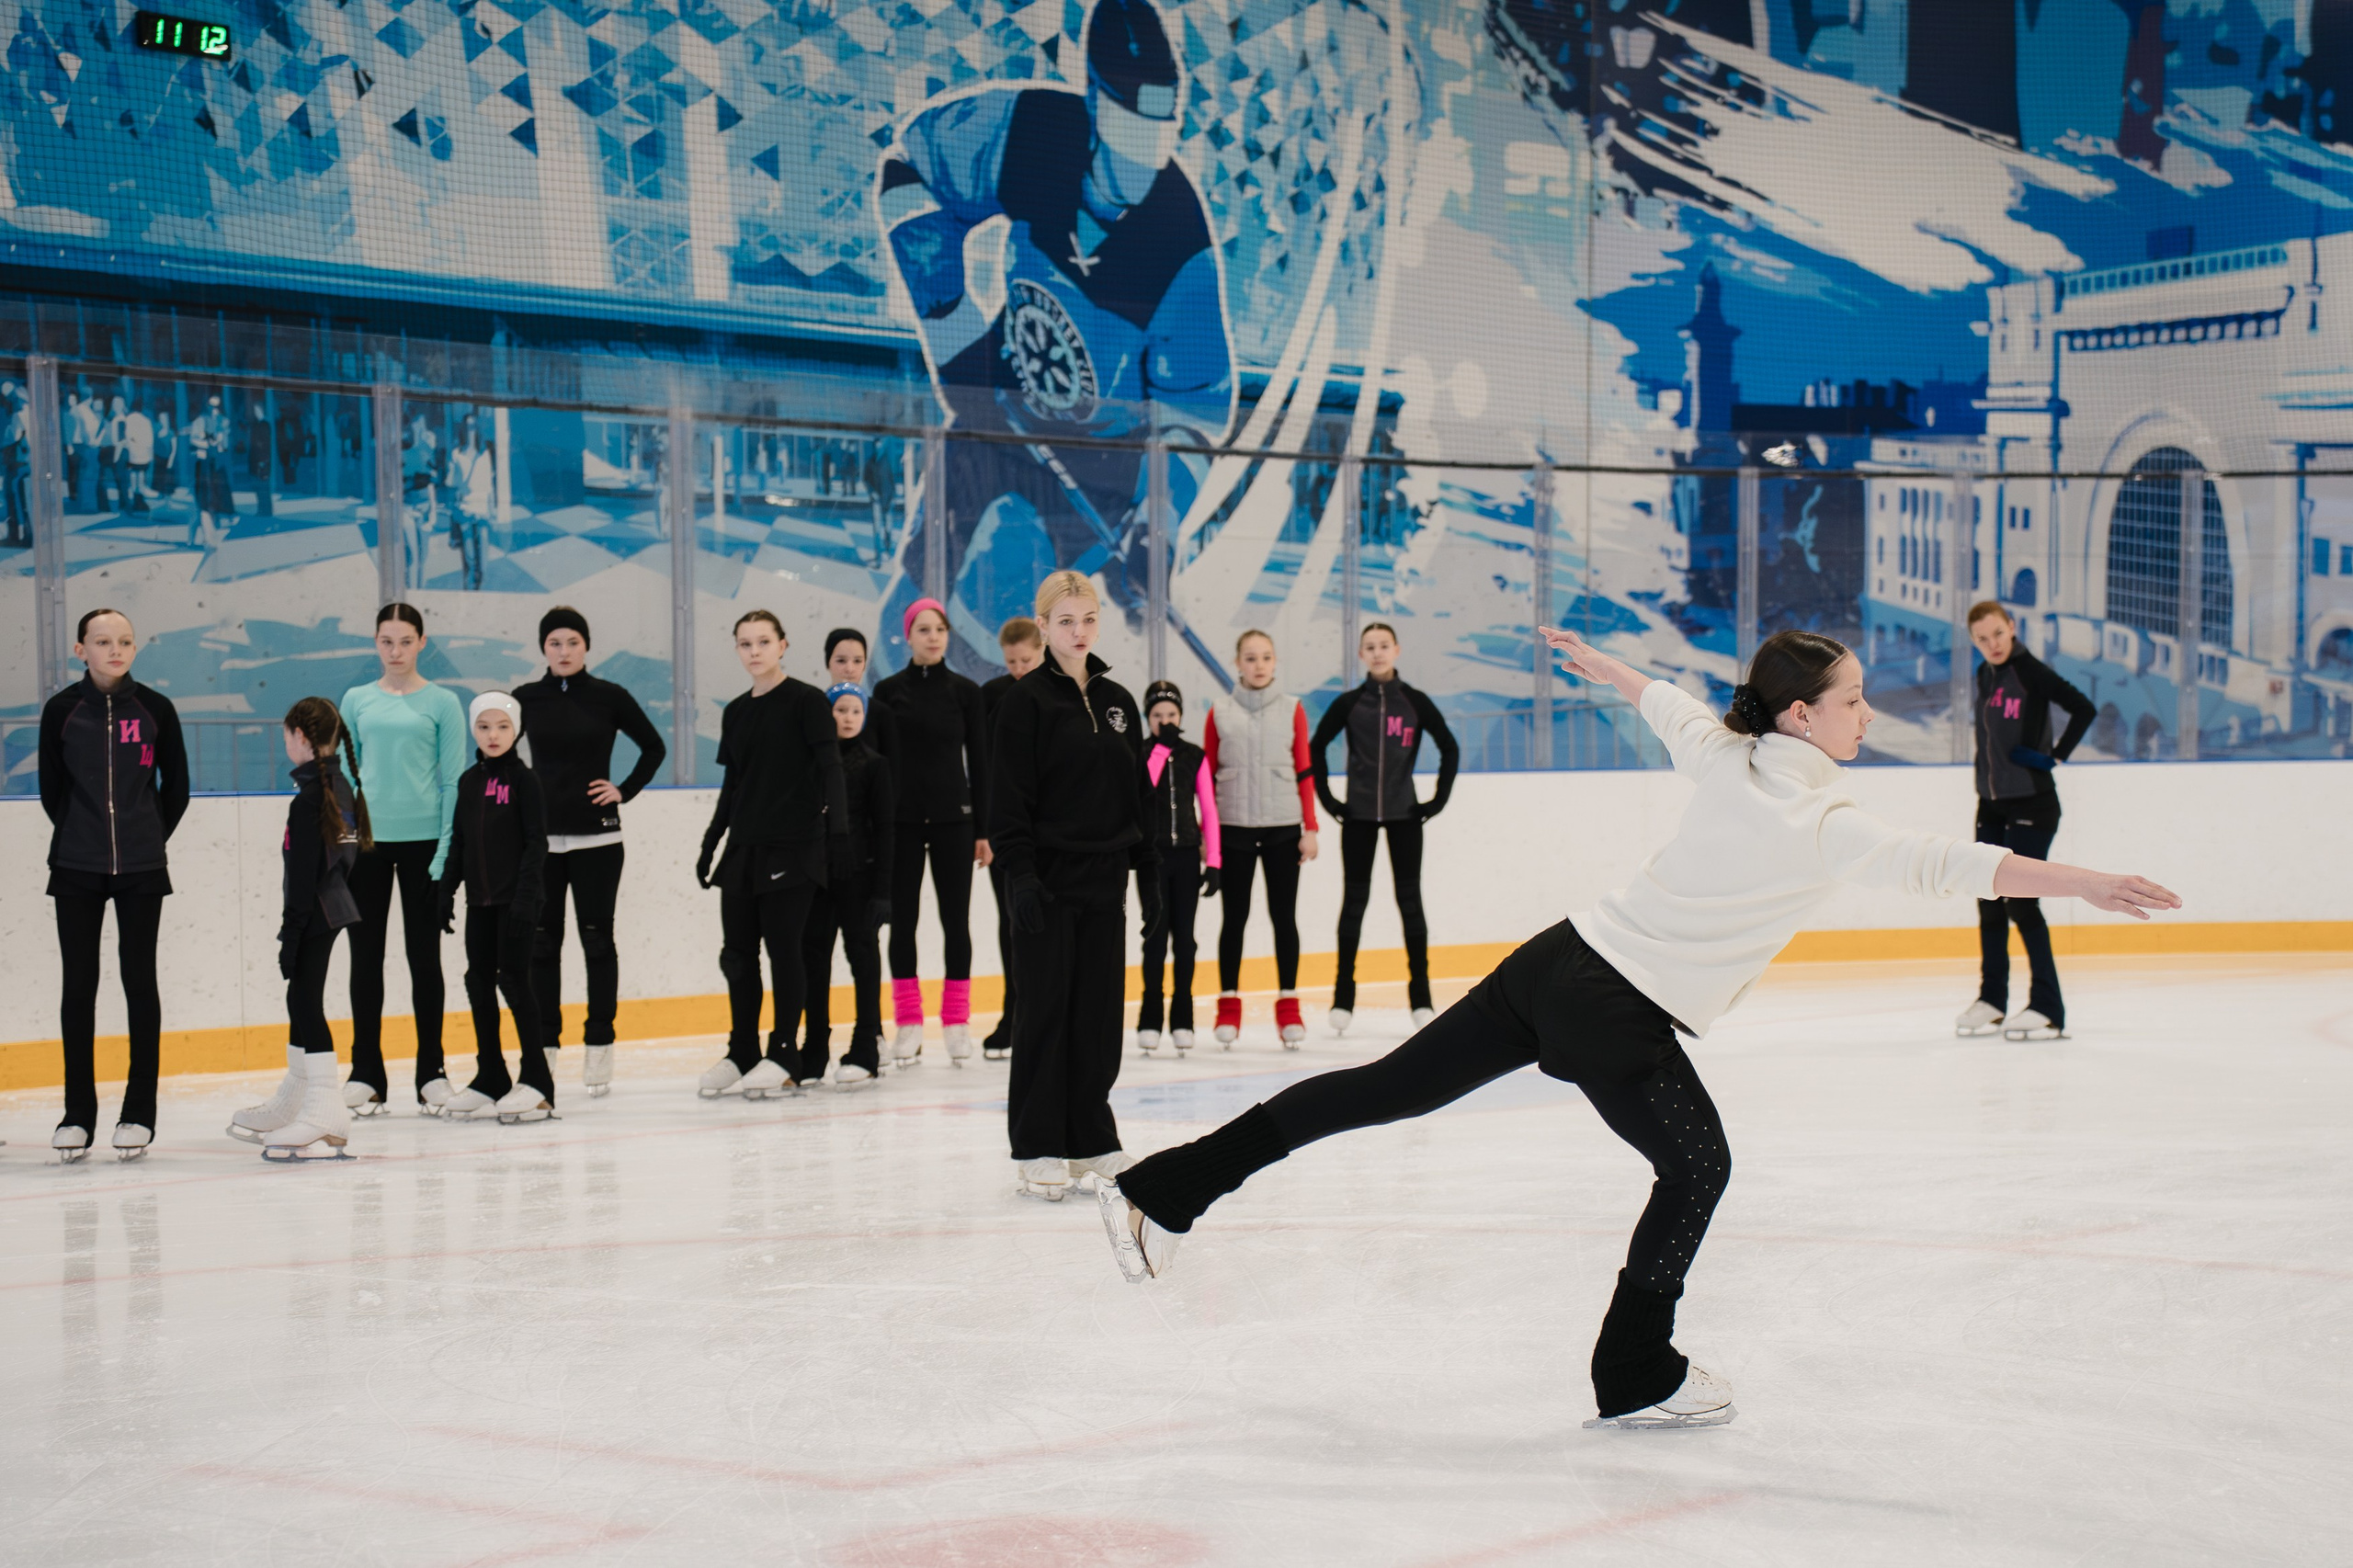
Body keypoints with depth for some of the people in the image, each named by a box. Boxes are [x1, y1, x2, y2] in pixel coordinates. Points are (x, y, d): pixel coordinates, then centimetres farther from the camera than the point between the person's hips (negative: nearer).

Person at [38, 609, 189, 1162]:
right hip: (76, 870, 0)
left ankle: (139, 1112, 9)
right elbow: (52, 787, 7)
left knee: (139, 981, 2)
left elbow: (176, 788, 8)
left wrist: (148, 839, 8)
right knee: (79, 984, 3)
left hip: (141, 869, 0)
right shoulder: (61, 710, -1)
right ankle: (78, 1113, 11)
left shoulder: (155, 709, 0)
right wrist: (82, 835, 9)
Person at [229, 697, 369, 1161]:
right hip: (335, 905, 10)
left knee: (307, 1003, -7)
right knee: (300, 998, 20)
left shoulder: (309, 800, -18)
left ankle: (326, 1115, -9)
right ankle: (292, 1102, 34)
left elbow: (305, 876, -20)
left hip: (315, 915, -10)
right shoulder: (343, 787, 10)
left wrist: (290, 936, -16)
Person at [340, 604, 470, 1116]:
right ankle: (366, 1075, 12)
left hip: (422, 839, -2)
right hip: (366, 839, 2)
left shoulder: (441, 703, 1)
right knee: (365, 955, 5)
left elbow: (452, 780, -1)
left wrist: (447, 847, -8)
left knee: (424, 955, 4)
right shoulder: (357, 701, 8)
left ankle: (431, 1073, 11)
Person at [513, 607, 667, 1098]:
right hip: (540, 836, 2)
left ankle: (599, 1046, 6)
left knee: (597, 938, 1)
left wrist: (625, 790, 0)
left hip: (596, 836, -2)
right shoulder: (527, 699, 4)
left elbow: (653, 747, 8)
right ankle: (543, 1047, 9)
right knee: (541, 943, 3)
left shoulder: (609, 697, -1)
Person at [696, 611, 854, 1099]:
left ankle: (782, 1057, 2)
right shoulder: (735, 712, 12)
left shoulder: (807, 701, -5)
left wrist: (837, 833, -16)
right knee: (738, 951, 6)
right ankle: (741, 1054, 15)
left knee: (783, 947, -4)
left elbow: (830, 770, -9)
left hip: (794, 847, -6)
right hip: (744, 848, 6)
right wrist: (710, 843, 17)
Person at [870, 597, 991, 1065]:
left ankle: (956, 1022, 8)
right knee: (902, 918, 2)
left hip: (952, 818, 0)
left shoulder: (966, 692, 2)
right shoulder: (888, 691, 3)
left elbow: (978, 761, 3)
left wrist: (982, 829, 0)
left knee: (955, 918, 1)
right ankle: (908, 1023, 8)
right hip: (901, 817, 0)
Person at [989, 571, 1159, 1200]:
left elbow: (1138, 794, 15)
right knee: (1046, 1010, -3)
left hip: (1103, 881, 5)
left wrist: (1148, 874, 12)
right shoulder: (1027, 702, -5)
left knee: (1101, 1010, 7)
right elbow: (1010, 795, -10)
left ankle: (1092, 1140, 15)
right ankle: (1037, 1150, 2)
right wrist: (1019, 871, -18)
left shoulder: (1117, 702, 11)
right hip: (1048, 882, -5)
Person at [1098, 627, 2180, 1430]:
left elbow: (1670, 705, 28)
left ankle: (1166, 1191, 12)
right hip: (1617, 1018, -8)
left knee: (1389, 1090, 10)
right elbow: (1938, 865, -23)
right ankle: (1635, 1378, 26)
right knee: (1696, 1167, 13)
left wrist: (1600, 663, 48)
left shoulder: (1728, 759, 7)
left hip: (1558, 961, 8)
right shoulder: (1819, 821, -13)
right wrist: (2080, 884, -23)